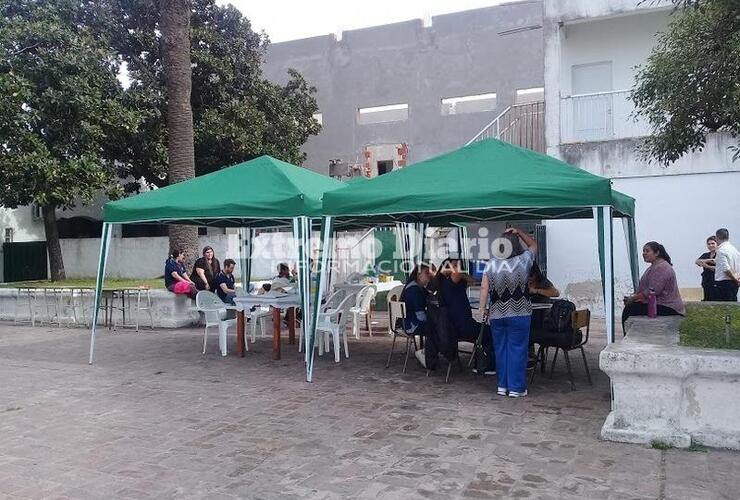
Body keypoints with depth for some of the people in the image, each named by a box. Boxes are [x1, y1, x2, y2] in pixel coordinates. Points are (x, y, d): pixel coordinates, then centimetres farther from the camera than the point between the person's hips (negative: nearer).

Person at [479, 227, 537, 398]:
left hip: (496, 314, 3)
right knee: (517, 349, 3)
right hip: (519, 314, -3)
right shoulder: (523, 261, -6)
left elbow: (484, 287, -2)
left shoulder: (491, 263, -1)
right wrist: (519, 232, 8)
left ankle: (502, 386, 19)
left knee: (500, 349, 12)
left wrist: (483, 308, 4)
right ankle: (516, 388, 7)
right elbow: (533, 244, 12)